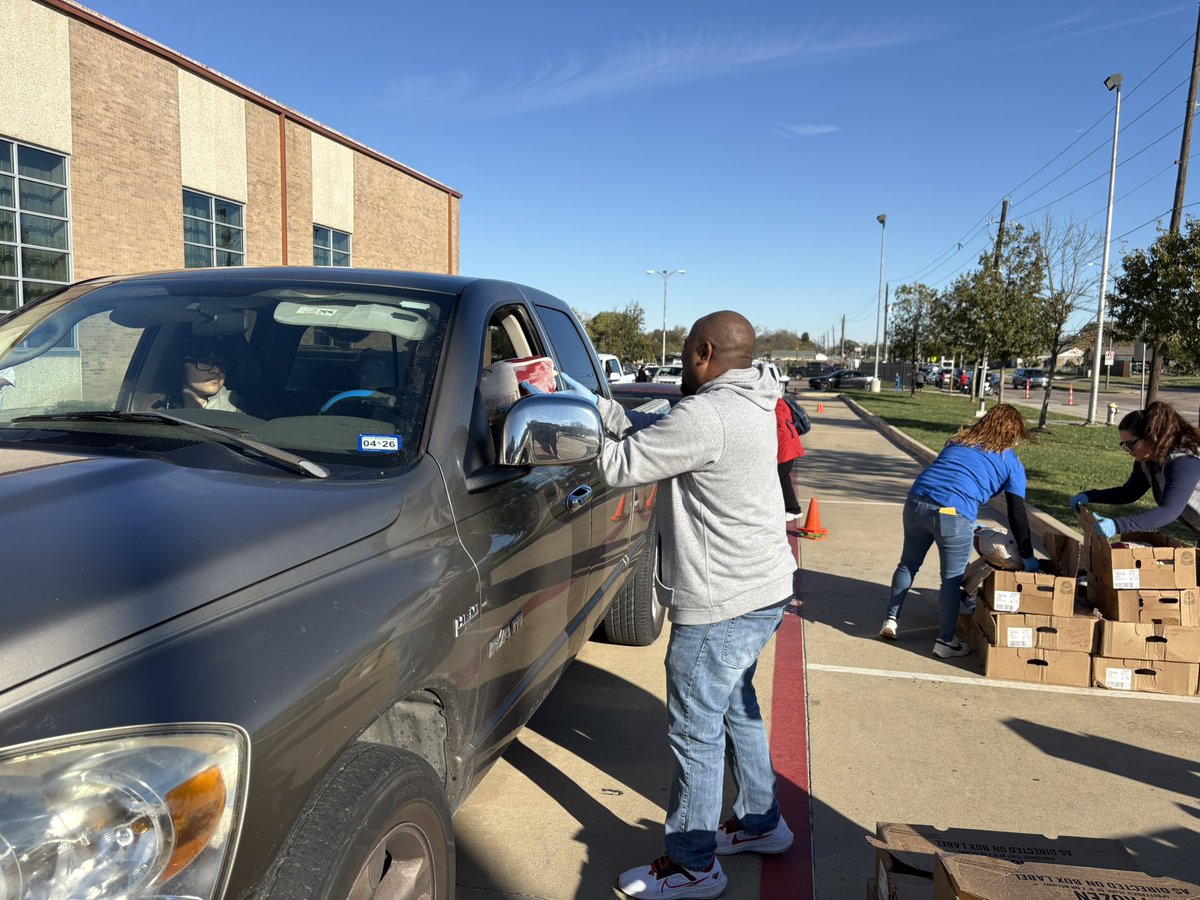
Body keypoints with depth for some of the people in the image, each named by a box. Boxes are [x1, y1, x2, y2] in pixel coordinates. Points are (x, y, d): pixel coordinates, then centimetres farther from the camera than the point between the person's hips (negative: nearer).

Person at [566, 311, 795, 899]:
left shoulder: (706, 416, -24)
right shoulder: (746, 405, 8)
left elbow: (621, 465, -18)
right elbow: (652, 431, 12)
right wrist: (594, 402, 6)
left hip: (722, 605, -10)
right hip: (761, 591, 10)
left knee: (696, 730, 4)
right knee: (735, 708, 25)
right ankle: (760, 823, 42)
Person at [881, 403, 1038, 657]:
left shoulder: (957, 441, 26)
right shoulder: (1011, 463, 13)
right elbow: (1017, 515, 10)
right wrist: (1027, 557, 19)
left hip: (916, 501, 5)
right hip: (953, 515, -4)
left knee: (908, 565, 22)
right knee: (952, 579, 10)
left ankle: (891, 620, 26)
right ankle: (946, 642, 19)